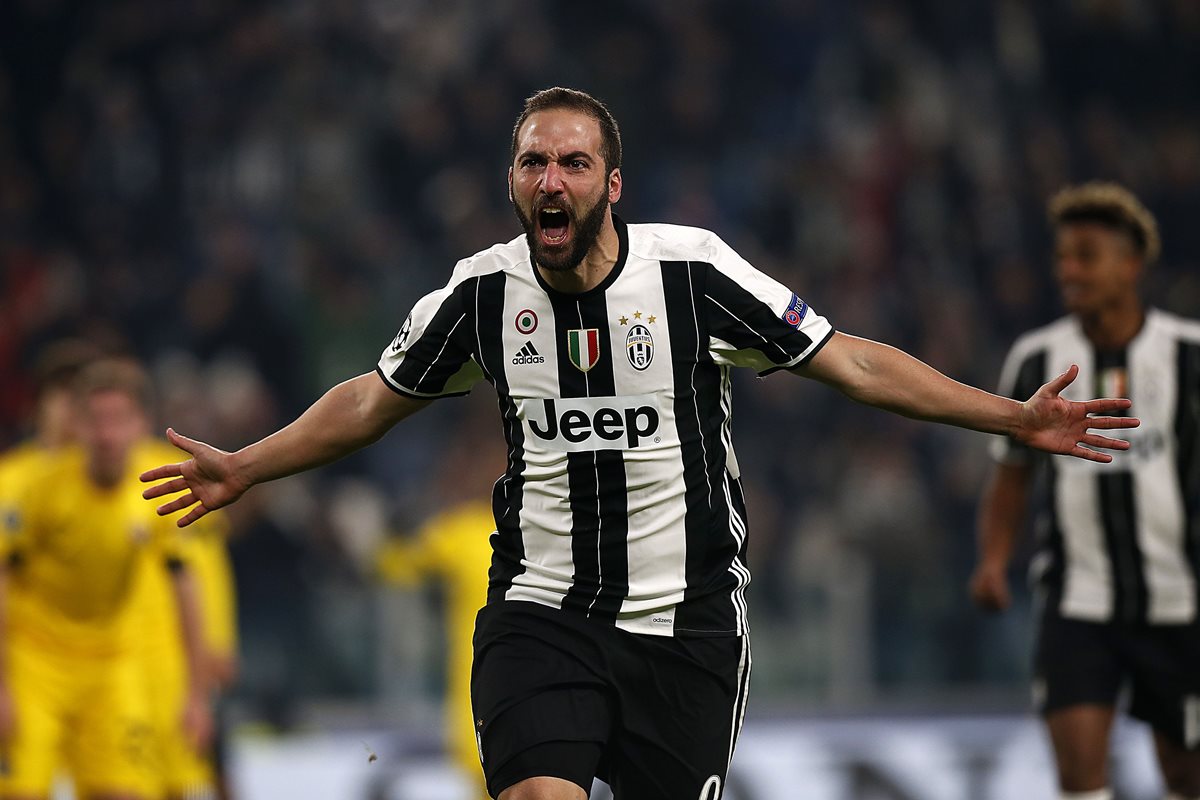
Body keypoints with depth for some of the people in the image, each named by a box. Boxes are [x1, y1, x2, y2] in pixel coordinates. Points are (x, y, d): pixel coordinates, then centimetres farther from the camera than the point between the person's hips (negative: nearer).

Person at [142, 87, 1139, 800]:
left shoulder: (692, 270, -8)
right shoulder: (483, 291, -1)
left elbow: (850, 361, -2)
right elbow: (376, 399, 18)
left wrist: (1014, 418, -7)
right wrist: (241, 470, 21)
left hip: (686, 622, -1)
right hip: (540, 614, 1)